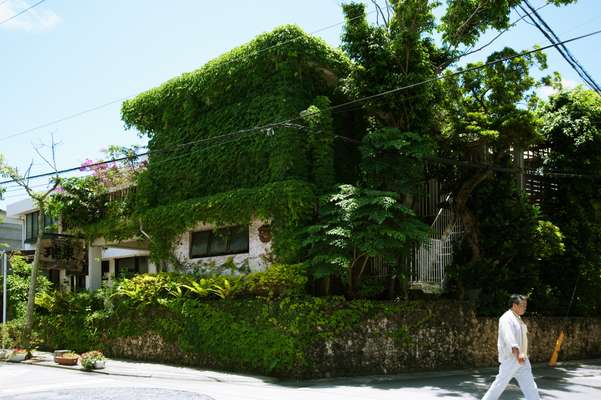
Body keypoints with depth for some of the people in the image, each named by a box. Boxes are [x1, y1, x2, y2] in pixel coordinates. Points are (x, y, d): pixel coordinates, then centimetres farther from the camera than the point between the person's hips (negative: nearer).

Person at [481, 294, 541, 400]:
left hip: (521, 359, 9)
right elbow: (509, 338, -30)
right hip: (510, 358, -9)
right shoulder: (506, 318, -16)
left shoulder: (518, 319, 15)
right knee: (500, 384, -2)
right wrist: (517, 354, -41)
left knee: (529, 385, 6)